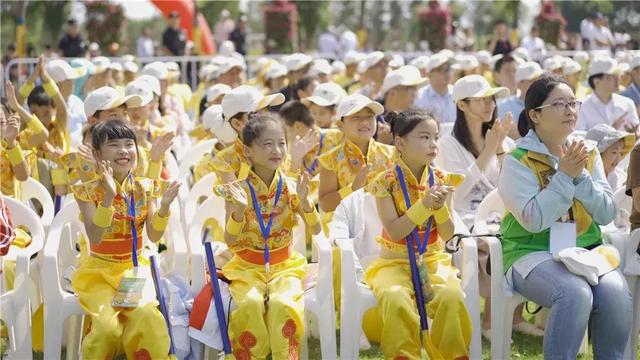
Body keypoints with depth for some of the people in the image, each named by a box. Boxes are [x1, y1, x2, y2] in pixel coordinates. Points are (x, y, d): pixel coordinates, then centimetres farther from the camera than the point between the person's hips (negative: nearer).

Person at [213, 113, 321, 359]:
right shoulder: (239, 191, -5)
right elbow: (230, 241, -9)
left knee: (283, 304, -30)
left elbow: (315, 230, -4)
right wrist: (239, 210, -26)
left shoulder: (290, 187, 0)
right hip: (247, 267, -1)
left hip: (285, 266, 1)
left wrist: (304, 201, -21)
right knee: (250, 304, -31)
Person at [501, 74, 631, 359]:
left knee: (616, 292, -26)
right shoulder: (518, 161, -5)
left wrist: (580, 176, -9)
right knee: (576, 294, -33)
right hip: (533, 253, -4)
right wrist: (564, 176, -16)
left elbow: (606, 215, 4)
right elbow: (534, 221, -16)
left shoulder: (588, 153, 10)